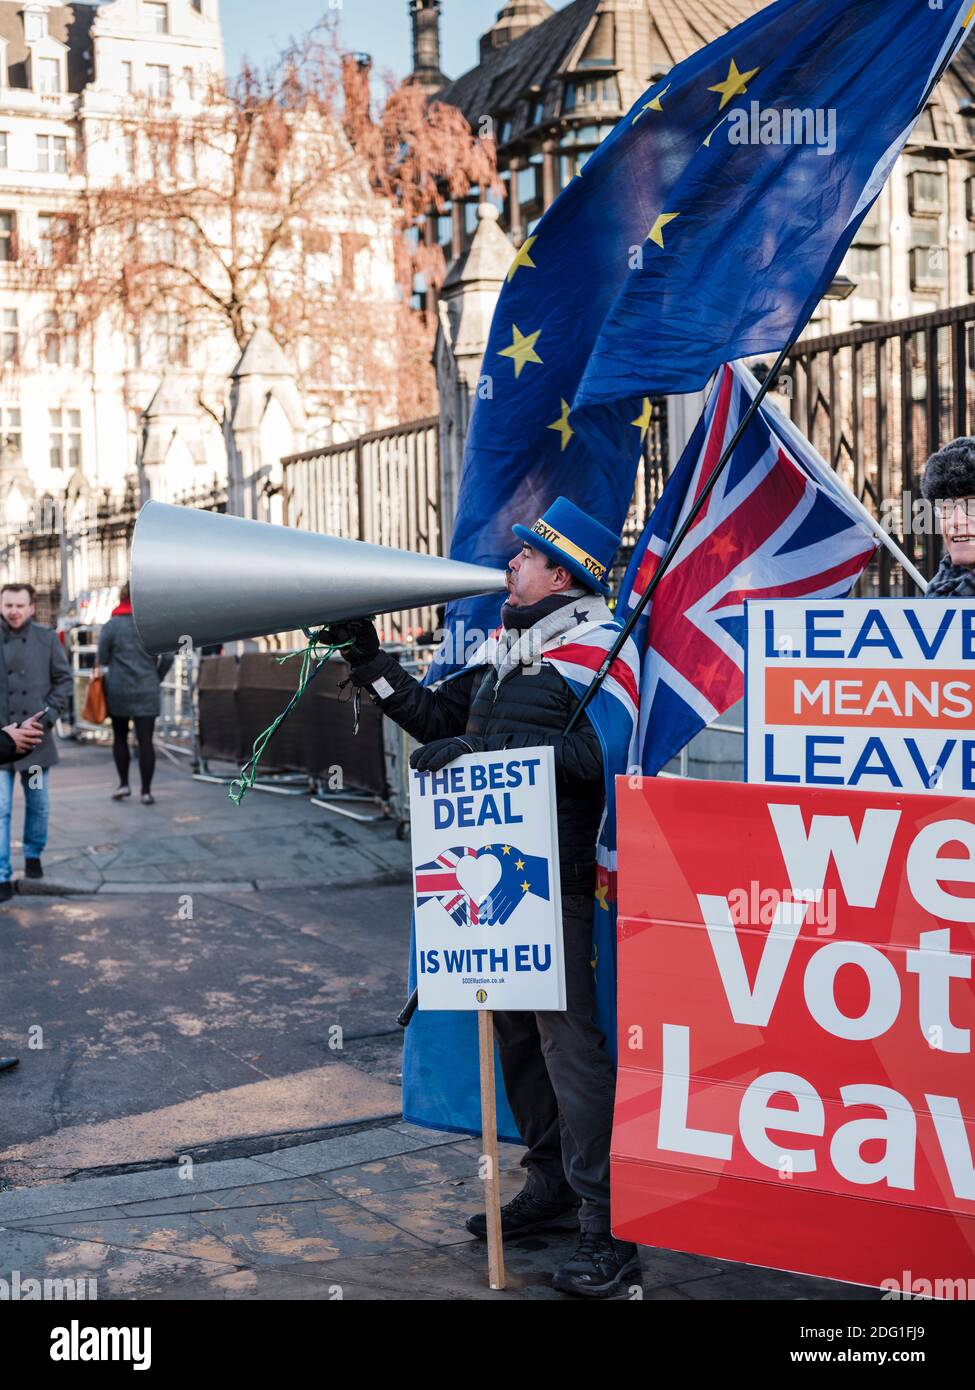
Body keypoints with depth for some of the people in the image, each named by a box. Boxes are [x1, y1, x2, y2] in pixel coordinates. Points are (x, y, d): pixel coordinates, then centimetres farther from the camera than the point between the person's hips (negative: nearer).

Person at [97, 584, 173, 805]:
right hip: (147, 691, 1)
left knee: (120, 737, 16)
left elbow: (102, 660, -2)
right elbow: (168, 657, 0)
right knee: (145, 740, 1)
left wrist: (105, 676, 17)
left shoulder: (111, 626, -5)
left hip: (117, 690, -1)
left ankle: (124, 784, 14)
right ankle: (146, 791, 0)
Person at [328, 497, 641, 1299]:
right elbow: (436, 715, 25)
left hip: (557, 880, -9)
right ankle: (551, 1185, 30)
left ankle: (609, 1225, -4)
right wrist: (370, 663, 17)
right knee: (515, 1030, 15)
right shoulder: (509, 651, 19)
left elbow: (590, 753, -24)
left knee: (568, 1036, -10)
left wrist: (476, 747, -24)